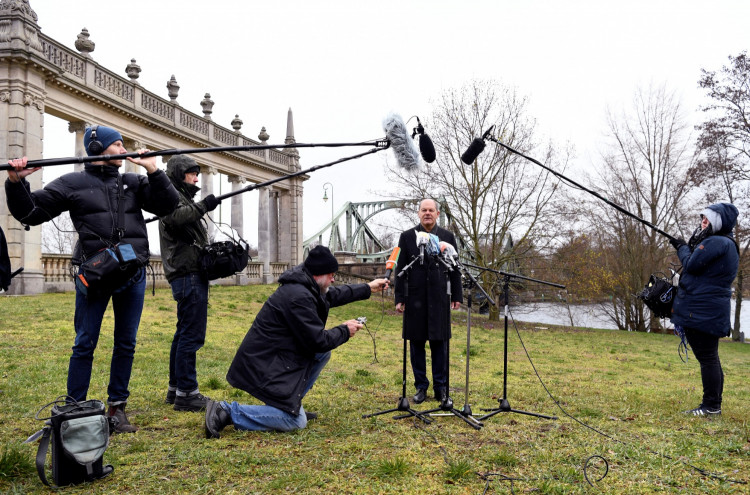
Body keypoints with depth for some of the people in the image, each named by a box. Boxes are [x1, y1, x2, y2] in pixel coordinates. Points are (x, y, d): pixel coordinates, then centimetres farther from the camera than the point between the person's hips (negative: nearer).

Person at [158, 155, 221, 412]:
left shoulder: (185, 199, 26)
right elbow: (174, 218, -28)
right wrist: (202, 206, -31)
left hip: (192, 274, 11)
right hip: (188, 275, -11)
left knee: (184, 333, 14)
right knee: (191, 335, -11)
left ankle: (176, 389, 21)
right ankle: (186, 394, -7)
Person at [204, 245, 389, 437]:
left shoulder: (305, 288, 7)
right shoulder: (298, 297, -24)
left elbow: (334, 295, 26)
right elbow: (318, 341, -20)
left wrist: (368, 288, 32)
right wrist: (345, 331, -3)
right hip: (263, 366, -11)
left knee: (323, 353, 12)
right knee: (297, 422, -9)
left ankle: (292, 403, 17)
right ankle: (227, 412, -10)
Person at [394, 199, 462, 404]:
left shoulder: (448, 237, 7)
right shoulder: (407, 237, 4)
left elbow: (455, 269, 9)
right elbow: (400, 269, 2)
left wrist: (457, 296, 4)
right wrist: (400, 298, -3)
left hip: (439, 298, 0)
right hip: (415, 298, 0)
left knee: (439, 343, 5)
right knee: (416, 343, 5)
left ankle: (441, 387, 16)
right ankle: (421, 386, 17)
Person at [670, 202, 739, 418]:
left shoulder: (716, 242, -15)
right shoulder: (728, 244, 19)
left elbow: (692, 265, -16)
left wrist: (682, 247, 2)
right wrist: (686, 248, 12)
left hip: (703, 310, -11)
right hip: (712, 310, 11)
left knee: (707, 357, -7)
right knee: (709, 357, 14)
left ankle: (711, 406, -2)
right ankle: (713, 404, 21)